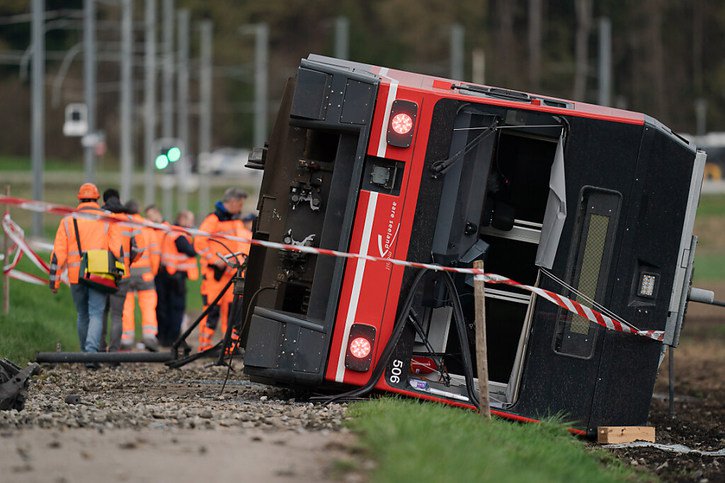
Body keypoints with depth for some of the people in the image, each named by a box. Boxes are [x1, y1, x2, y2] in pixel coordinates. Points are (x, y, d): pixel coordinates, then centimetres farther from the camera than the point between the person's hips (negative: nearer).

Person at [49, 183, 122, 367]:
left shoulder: (68, 221, 6)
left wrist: (54, 280, 6)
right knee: (96, 315, -5)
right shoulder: (107, 220, 2)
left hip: (76, 276, 2)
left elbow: (58, 253, 3)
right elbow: (118, 248, -5)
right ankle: (91, 353, -24)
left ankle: (86, 353, 23)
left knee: (83, 315, 17)